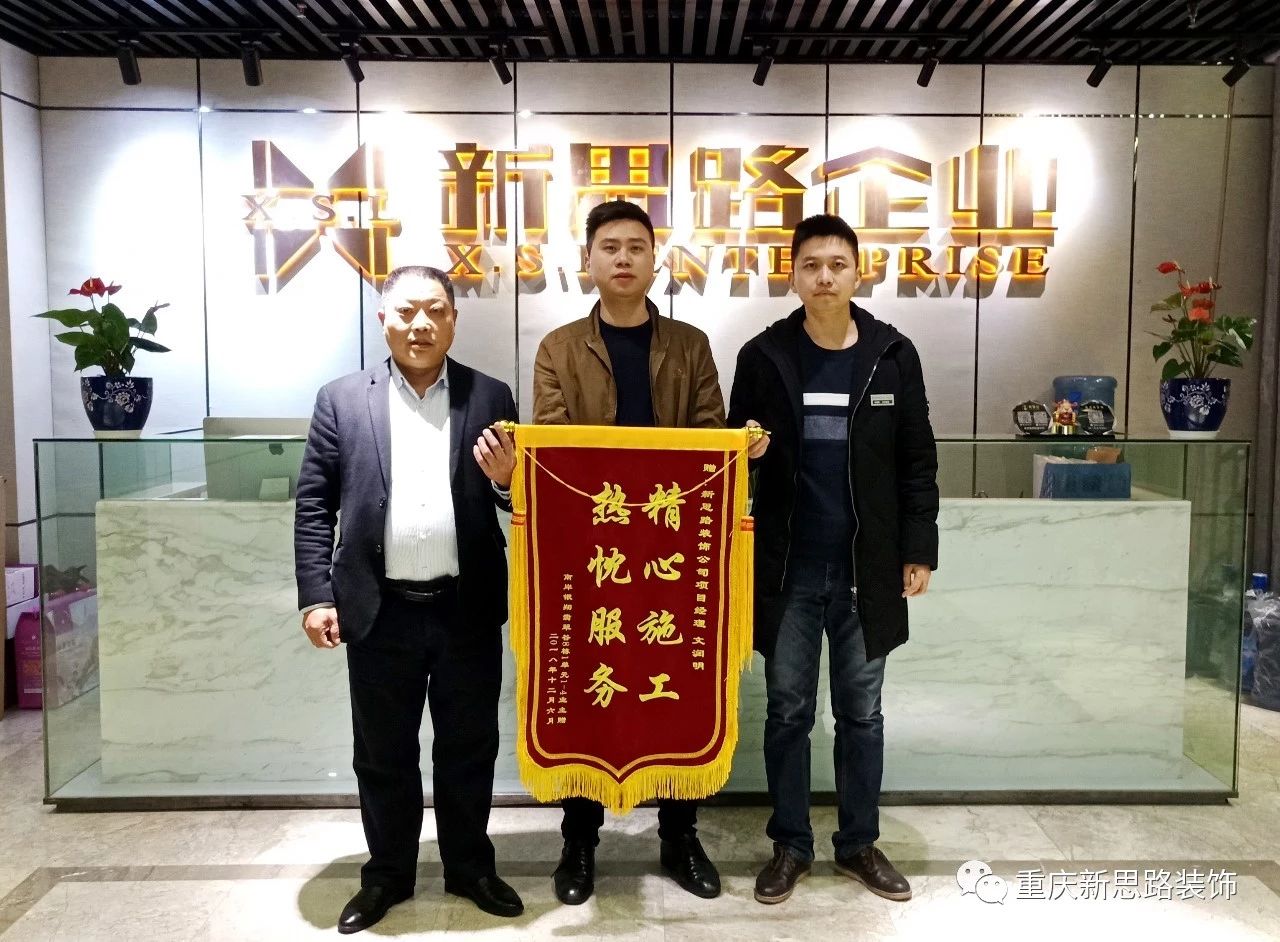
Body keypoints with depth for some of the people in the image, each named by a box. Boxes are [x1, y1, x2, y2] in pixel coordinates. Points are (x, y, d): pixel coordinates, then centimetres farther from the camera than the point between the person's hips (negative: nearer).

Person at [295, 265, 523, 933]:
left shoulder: (490, 397, 4)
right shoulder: (342, 399, 3)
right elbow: (313, 504, 1)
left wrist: (507, 475, -17)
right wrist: (315, 596, -5)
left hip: (468, 609, 1)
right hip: (380, 611, 0)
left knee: (469, 749, 14)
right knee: (383, 753, 14)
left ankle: (471, 868, 33)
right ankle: (387, 875, 33)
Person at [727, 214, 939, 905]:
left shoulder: (894, 356, 1)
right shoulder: (763, 356, -1)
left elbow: (917, 463, 3)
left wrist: (919, 549, 0)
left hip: (867, 569, 1)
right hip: (786, 568, 0)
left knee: (862, 712, 12)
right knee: (788, 711, 10)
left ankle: (859, 842, 29)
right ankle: (790, 843, 25)